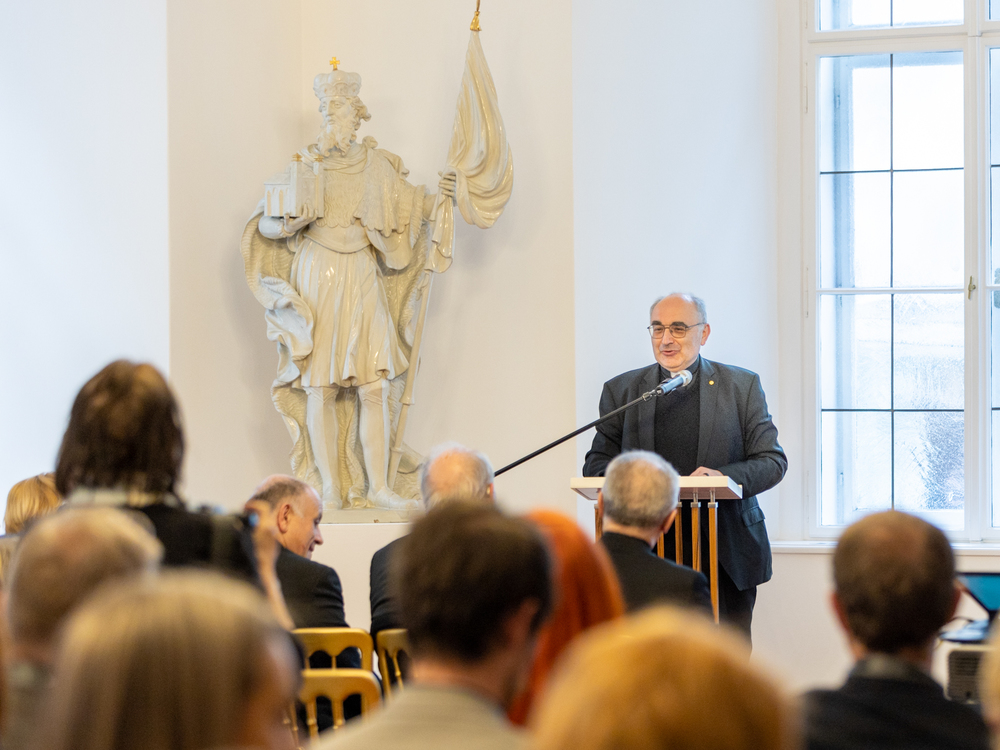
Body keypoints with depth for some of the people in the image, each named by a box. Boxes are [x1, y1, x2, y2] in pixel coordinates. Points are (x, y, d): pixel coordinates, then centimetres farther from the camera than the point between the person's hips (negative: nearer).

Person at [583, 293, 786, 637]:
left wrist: (725, 477, -18)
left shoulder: (742, 386, 6)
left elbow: (773, 460, 3)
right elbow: (596, 464, 11)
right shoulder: (621, 390, 10)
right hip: (649, 553, 1)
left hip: (726, 555, -1)